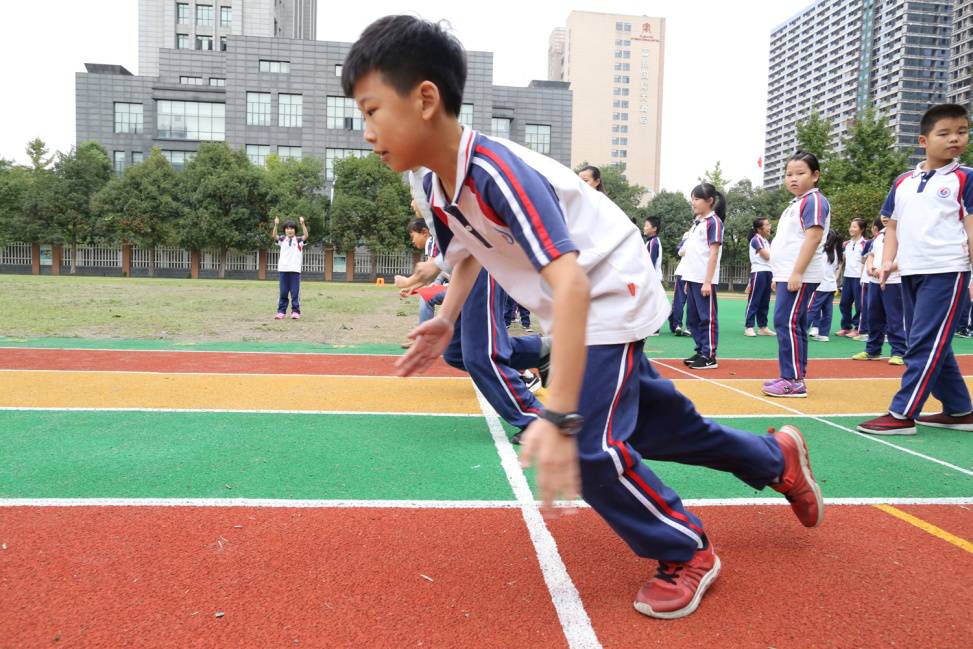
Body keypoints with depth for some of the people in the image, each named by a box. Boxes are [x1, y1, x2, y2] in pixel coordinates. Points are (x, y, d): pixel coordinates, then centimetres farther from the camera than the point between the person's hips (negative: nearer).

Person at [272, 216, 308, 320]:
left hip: (295, 270, -2)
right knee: (283, 292, 6)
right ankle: (281, 311, 10)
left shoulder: (298, 240, 6)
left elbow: (306, 236, -13)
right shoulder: (282, 240, 10)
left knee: (295, 292, -1)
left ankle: (295, 311, 4)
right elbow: (274, 235, -8)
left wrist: (303, 224, -27)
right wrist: (276, 225, -25)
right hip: (283, 269, 2)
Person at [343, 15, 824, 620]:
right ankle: (777, 457, 43)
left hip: (610, 296, -8)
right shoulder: (438, 189, -6)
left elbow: (571, 283, -44)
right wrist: (446, 320, 4)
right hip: (574, 308, 8)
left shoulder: (499, 173, -33)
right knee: (653, 422, 18)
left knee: (589, 445, -17)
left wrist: (558, 417, -49)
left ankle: (688, 553, 11)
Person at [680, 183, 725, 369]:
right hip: (693, 279, 9)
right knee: (693, 319, 11)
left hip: (704, 280, -9)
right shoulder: (697, 222, 17)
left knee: (707, 318, -3)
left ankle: (710, 357, 2)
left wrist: (707, 281, -18)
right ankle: (700, 352, 20)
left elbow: (714, 253, -13)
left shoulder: (714, 221, -8)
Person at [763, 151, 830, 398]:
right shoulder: (795, 204, 20)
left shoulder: (814, 200, -9)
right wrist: (780, 275, 23)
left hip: (800, 277, -10)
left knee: (787, 323, -12)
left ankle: (794, 381, -9)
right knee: (793, 324, 11)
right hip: (788, 275, 10)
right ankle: (793, 377, 16)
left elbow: (813, 238, -19)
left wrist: (797, 273, -24)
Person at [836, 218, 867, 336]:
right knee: (844, 303, 9)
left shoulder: (865, 243, -6)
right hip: (847, 276, 6)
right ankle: (846, 327, 18)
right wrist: (840, 276, 13)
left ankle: (857, 328, 7)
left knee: (859, 304, 0)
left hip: (859, 277, -6)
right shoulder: (846, 244, 13)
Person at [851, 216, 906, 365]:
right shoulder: (878, 235, 18)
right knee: (874, 317, 13)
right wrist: (870, 267, 3)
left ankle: (899, 353, 0)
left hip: (893, 282, -8)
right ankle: (872, 351, 22)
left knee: (895, 319, -6)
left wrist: (885, 270, -20)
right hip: (875, 281, 8)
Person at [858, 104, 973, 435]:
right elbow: (893, 226, 18)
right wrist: (888, 260, 3)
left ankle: (902, 414, -5)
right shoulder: (902, 182, 13)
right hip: (910, 274, 6)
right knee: (933, 347, 13)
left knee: (925, 345, -8)